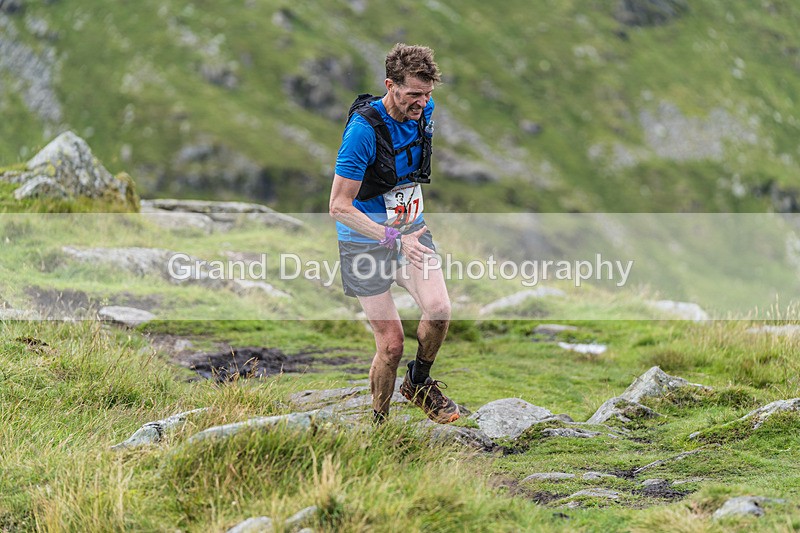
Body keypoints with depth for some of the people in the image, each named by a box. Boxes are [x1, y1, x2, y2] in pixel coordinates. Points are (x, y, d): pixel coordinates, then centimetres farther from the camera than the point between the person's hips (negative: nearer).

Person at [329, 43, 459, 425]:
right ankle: (378, 422, 17)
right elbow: (339, 206, -24)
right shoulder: (363, 129, -26)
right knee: (391, 343, -6)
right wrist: (392, 237, -33)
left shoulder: (424, 111, -5)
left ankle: (419, 383, 10)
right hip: (365, 241, -5)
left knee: (439, 310, -18)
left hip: (411, 229, 5)